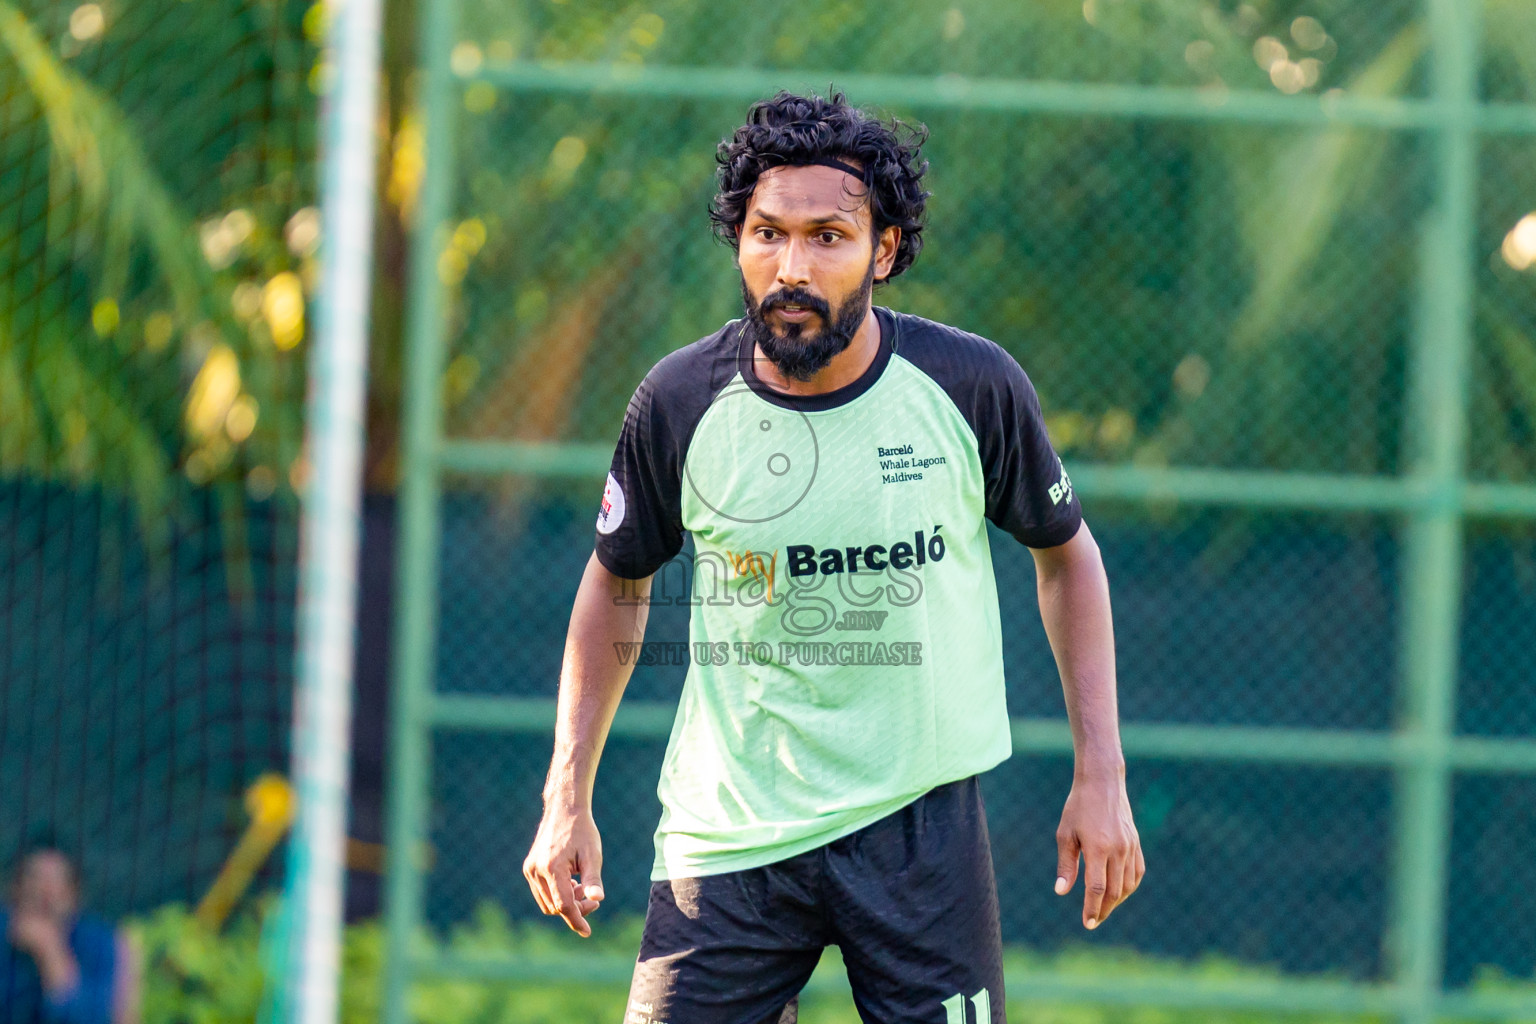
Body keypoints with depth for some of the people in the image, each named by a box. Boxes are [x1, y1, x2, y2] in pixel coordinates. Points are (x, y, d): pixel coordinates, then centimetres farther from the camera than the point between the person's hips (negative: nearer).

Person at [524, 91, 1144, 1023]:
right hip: (726, 833, 1)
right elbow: (618, 581, 12)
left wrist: (1101, 779, 4)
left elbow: (1066, 553, 8)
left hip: (923, 825, -1)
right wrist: (569, 798, 8)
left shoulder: (974, 385, -8)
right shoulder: (680, 402, -6)